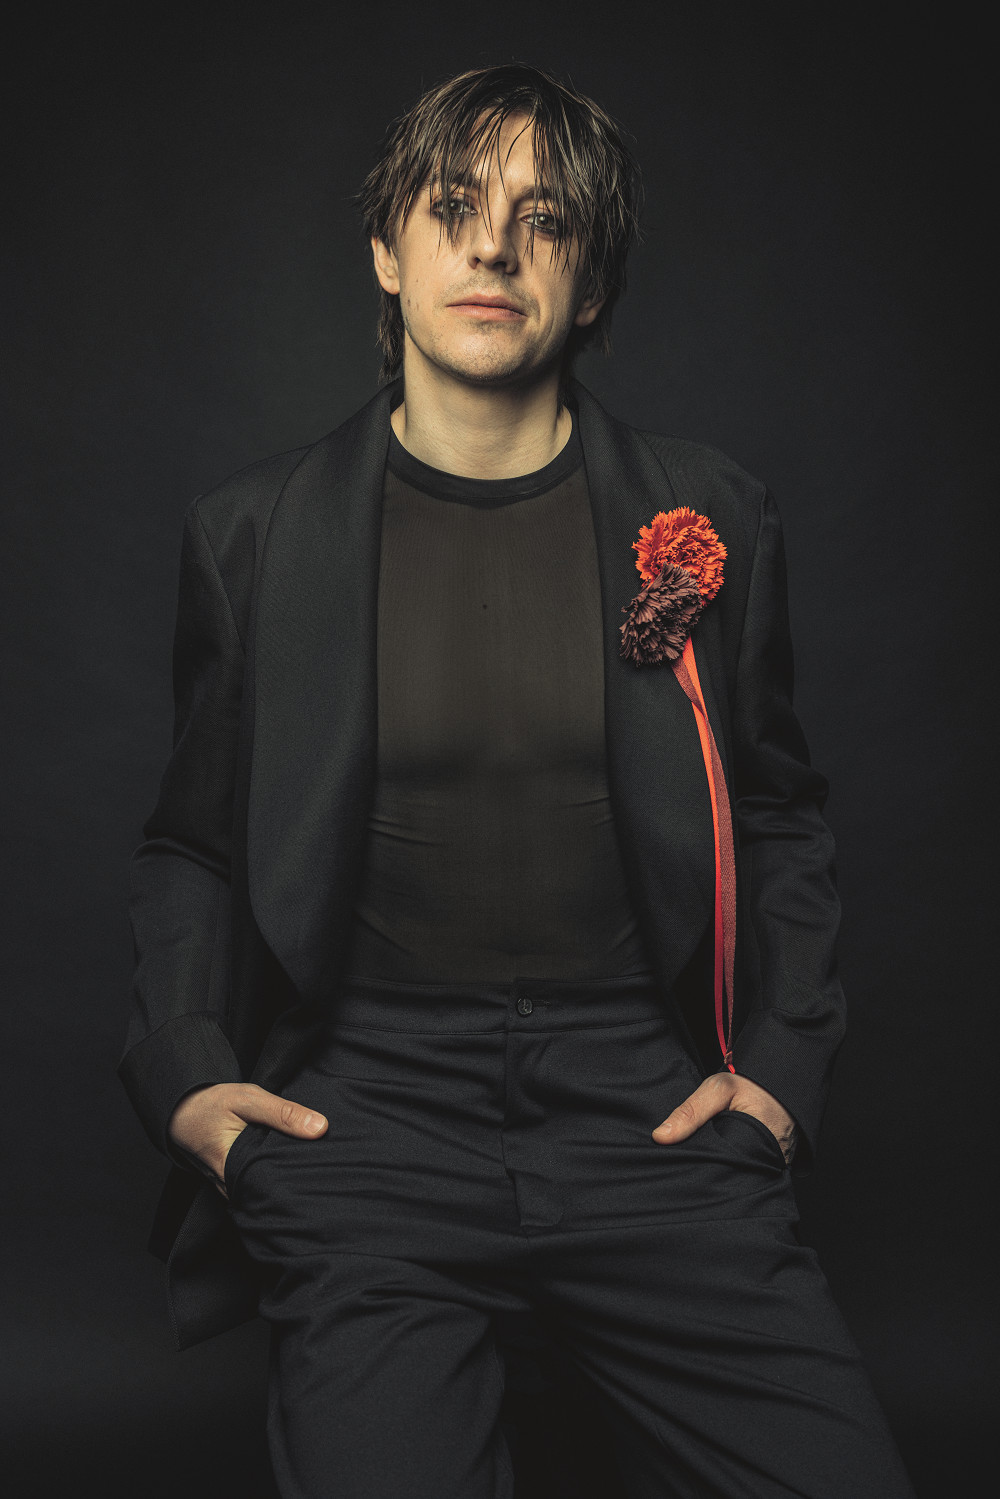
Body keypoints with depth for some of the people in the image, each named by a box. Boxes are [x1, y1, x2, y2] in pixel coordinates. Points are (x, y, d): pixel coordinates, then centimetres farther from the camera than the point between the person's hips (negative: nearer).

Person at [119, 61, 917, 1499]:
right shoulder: (254, 530, 5)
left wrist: (781, 1063, 3)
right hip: (367, 1103, -1)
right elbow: (191, 847, 13)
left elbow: (780, 816, 15)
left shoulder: (712, 517, 5)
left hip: (647, 1104, 1)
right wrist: (186, 1073, -1)